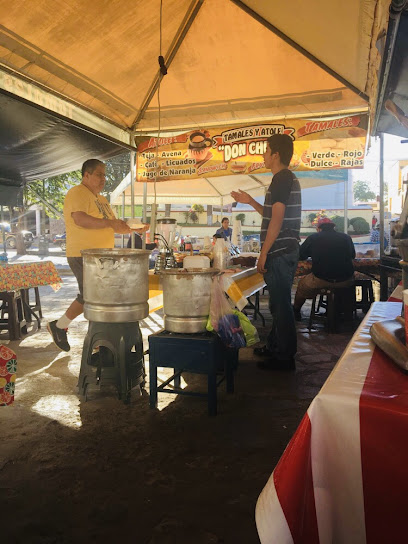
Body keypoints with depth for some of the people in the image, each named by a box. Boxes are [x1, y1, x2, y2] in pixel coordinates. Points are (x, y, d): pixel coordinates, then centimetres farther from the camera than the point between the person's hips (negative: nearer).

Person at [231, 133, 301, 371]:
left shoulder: (281, 179, -13)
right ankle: (274, 347, 29)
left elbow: (277, 220, -19)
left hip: (279, 253, -11)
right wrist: (251, 201, 22)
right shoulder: (289, 178, 20)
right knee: (280, 303, 17)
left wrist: (264, 253, -18)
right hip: (285, 251, 11)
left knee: (281, 304, -5)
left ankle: (284, 358, 3)